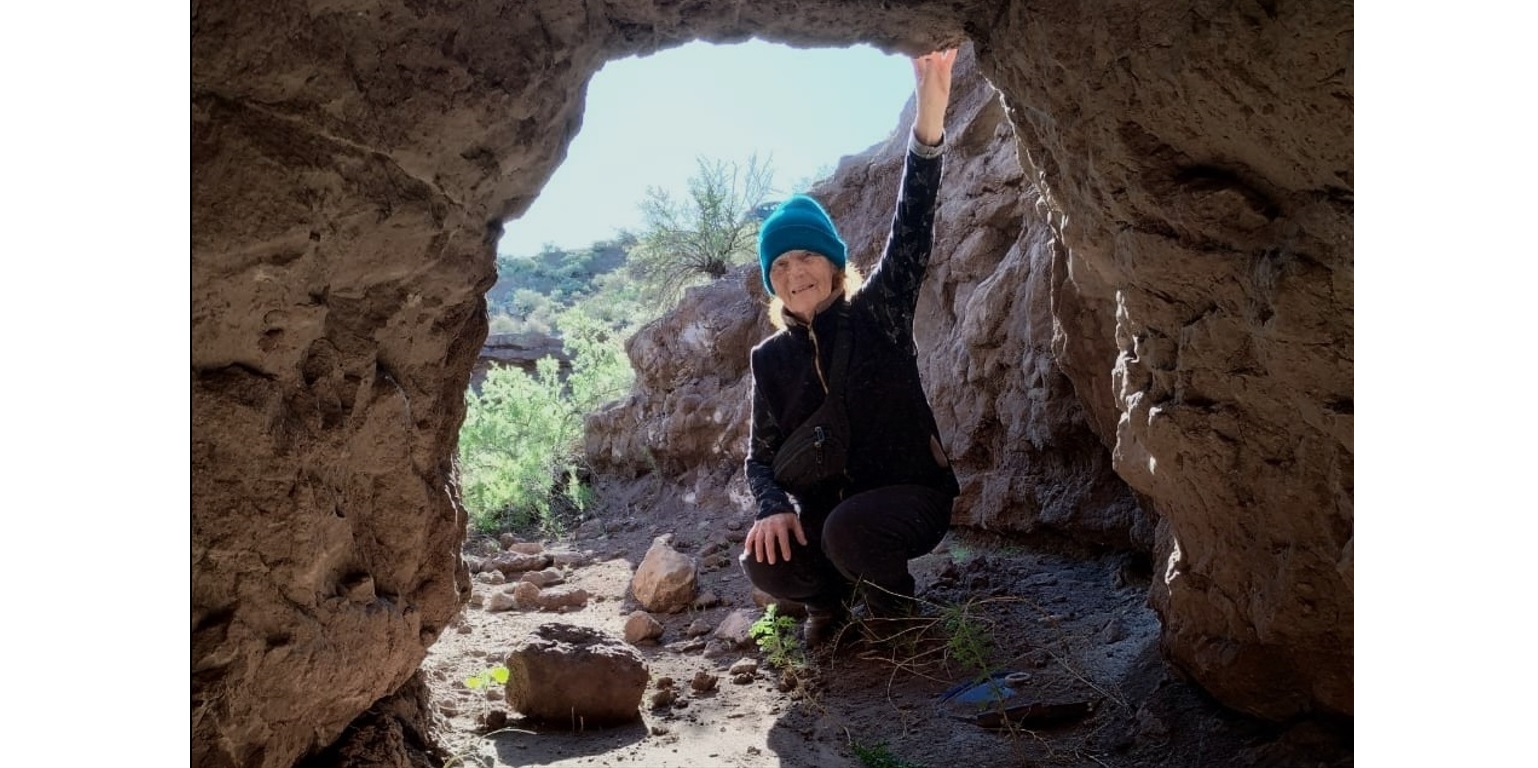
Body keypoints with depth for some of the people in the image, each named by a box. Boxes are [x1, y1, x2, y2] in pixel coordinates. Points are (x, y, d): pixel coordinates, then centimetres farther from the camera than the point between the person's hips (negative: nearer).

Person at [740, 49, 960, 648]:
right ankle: (832, 600, 11)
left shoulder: (877, 314, -7)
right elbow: (761, 456, 3)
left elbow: (911, 235, -24)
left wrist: (929, 120, -39)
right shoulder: (771, 358, 1)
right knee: (766, 565, -25)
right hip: (825, 510, 3)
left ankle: (895, 615, 1)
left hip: (910, 496, -3)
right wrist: (773, 508, -22)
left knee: (849, 530, -34)